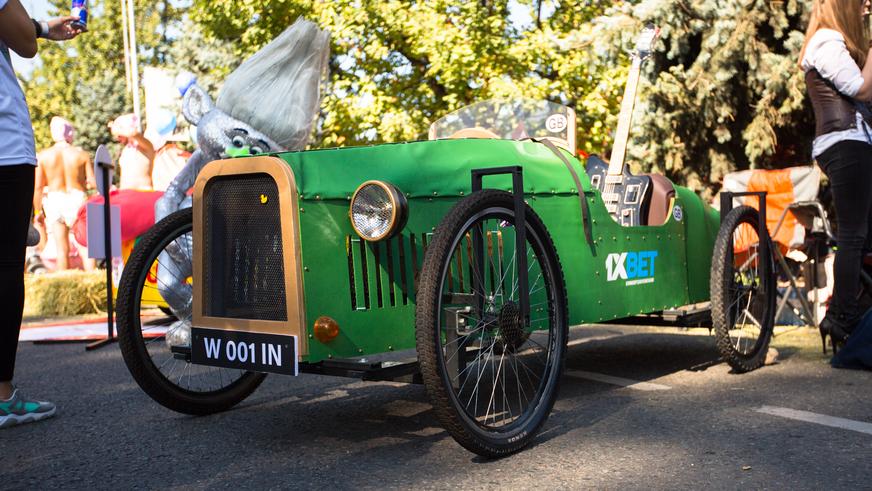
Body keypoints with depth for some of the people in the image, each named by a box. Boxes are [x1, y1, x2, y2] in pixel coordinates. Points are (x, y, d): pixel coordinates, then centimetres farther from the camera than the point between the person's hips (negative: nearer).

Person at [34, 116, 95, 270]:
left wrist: (38, 210, 7)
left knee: (62, 249, 7)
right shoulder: (81, 154, -5)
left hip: (54, 201, 1)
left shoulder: (42, 156, -2)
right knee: (85, 246, 3)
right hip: (77, 198, -1)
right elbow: (93, 182, -6)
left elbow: (37, 187, -2)